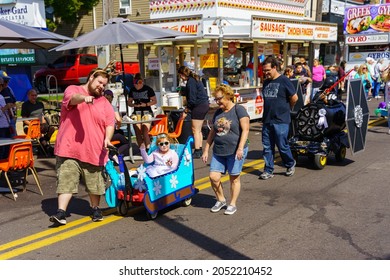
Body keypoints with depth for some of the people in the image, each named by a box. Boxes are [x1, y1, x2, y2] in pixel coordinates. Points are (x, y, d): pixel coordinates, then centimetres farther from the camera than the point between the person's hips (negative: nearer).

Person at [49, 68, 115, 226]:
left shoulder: (104, 102, 14)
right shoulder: (73, 89, 4)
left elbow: (110, 123, 5)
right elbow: (73, 98, -20)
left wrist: (107, 138, -14)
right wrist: (84, 98, -43)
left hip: (94, 151, 3)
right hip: (69, 148, -3)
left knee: (95, 183, 12)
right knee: (66, 181, -6)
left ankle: (96, 209, 30)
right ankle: (61, 213, -3)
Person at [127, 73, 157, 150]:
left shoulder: (148, 89, -2)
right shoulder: (132, 90, 9)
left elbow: (155, 101, 2)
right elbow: (129, 102, 14)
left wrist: (146, 104, -13)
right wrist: (134, 105, -8)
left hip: (147, 112, -4)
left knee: (145, 133, -15)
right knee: (138, 133, 4)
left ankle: (148, 149, -8)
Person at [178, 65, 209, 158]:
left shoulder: (191, 82, -15)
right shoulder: (196, 79, 16)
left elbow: (192, 98, -19)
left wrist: (187, 108, -3)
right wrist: (188, 108, 12)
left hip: (199, 106, -10)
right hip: (204, 104, 10)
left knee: (195, 130, -4)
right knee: (198, 130, 17)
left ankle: (197, 152, -2)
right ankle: (200, 150, 23)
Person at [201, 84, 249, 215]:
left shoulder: (239, 110, -6)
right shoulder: (218, 112, 13)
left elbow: (245, 129, -13)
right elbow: (212, 132, 18)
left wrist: (240, 148, -22)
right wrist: (206, 150, 14)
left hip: (235, 151, -5)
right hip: (218, 151, 6)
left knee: (234, 178, 4)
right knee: (214, 176, -2)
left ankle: (232, 204, 19)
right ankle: (221, 200, 21)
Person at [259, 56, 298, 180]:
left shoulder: (284, 81, -8)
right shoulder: (266, 82, 12)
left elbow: (294, 98, -5)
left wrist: (286, 109, 8)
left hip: (281, 120, -6)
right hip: (267, 120, 6)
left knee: (282, 146, -1)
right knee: (267, 147, 7)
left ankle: (290, 164, 24)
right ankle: (268, 170, 15)